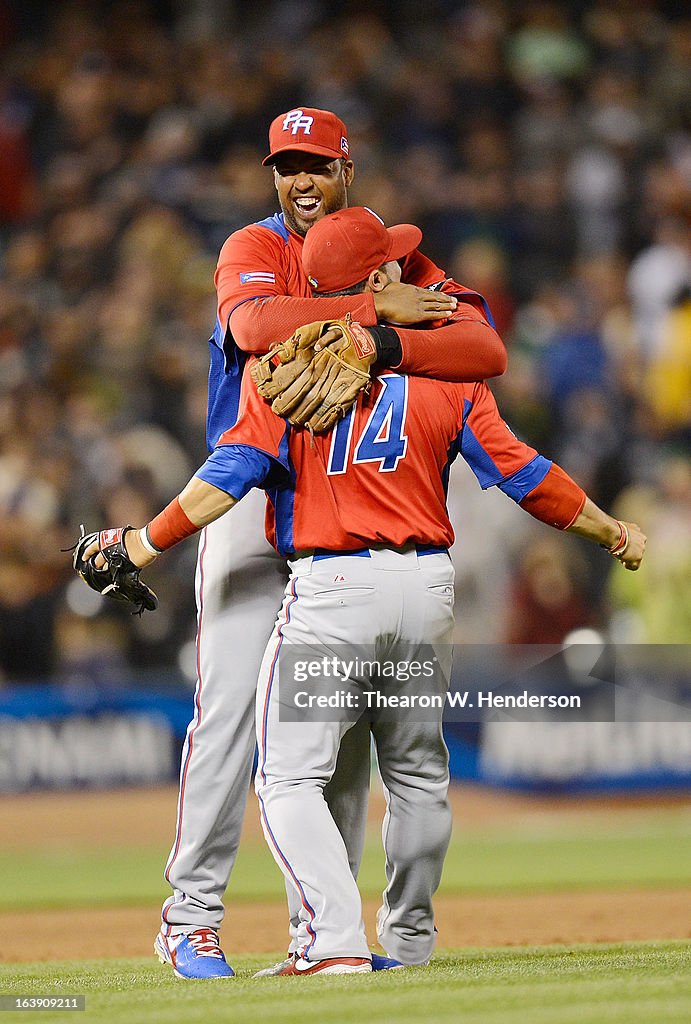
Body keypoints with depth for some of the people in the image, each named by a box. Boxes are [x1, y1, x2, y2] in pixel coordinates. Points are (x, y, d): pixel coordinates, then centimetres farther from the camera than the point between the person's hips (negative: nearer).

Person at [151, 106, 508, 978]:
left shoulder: (397, 261, 5)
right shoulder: (253, 251, -2)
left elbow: (486, 351, -13)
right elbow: (257, 326, -27)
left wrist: (378, 346, -30)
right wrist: (375, 309, -23)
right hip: (253, 500, -4)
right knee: (231, 702, -11)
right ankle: (190, 915, -7)